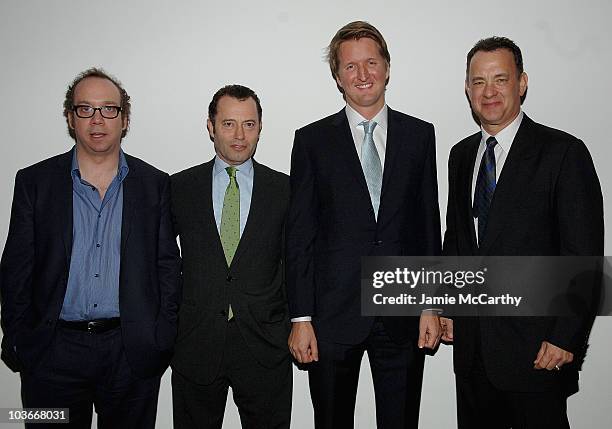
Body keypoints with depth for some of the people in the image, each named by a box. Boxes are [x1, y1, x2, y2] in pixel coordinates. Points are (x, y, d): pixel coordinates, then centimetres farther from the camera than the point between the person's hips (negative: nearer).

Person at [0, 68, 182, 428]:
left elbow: (167, 267, 3)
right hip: (52, 354, 0)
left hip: (132, 354, 0)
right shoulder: (35, 182, 3)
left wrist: (163, 340, -2)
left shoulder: (155, 184, 2)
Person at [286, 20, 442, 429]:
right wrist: (301, 318, -5)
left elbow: (429, 223, 6)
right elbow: (300, 236, -2)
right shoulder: (312, 141, 0)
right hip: (333, 316, -1)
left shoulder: (420, 135, 6)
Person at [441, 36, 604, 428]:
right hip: (471, 342, 5)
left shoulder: (563, 152, -9)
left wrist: (566, 339, -14)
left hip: (536, 347, -5)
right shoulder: (461, 154, 10)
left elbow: (585, 256, -11)